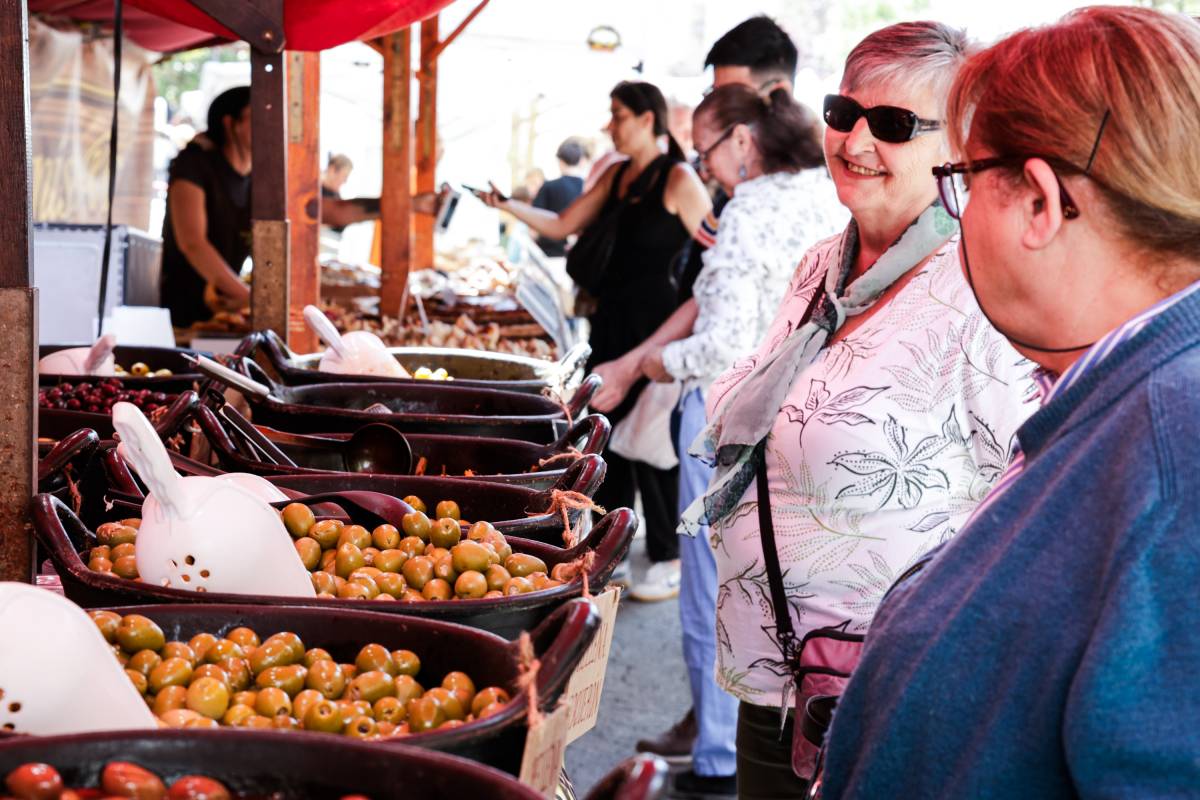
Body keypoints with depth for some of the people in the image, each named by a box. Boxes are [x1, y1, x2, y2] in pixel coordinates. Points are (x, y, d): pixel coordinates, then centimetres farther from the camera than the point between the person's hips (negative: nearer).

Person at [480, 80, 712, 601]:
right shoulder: (617, 176, 13)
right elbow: (561, 226, 16)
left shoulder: (678, 179, -11)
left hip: (655, 320, -8)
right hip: (612, 318, 8)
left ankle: (668, 557, 9)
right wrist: (509, 206, 5)